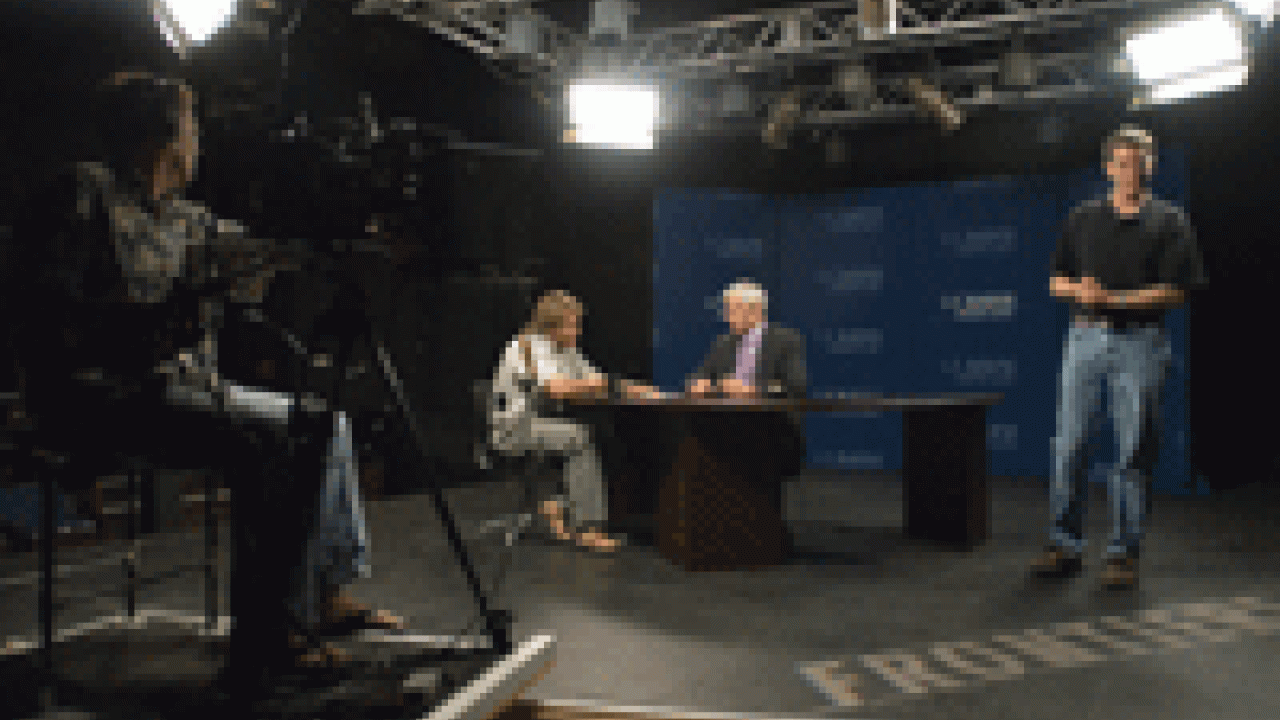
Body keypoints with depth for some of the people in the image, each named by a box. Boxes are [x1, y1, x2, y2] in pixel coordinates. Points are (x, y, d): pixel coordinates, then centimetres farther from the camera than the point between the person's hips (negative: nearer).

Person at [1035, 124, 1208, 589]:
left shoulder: (1169, 222, 4)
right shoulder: (1082, 219, 13)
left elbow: (1176, 290, -5)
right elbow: (1056, 281, 13)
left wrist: (1113, 298, -15)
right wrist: (1080, 291, -9)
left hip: (1141, 341, -2)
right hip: (1085, 337, 3)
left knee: (1134, 450, 0)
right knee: (1068, 444, 2)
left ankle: (1124, 552, 10)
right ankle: (1065, 543, 12)